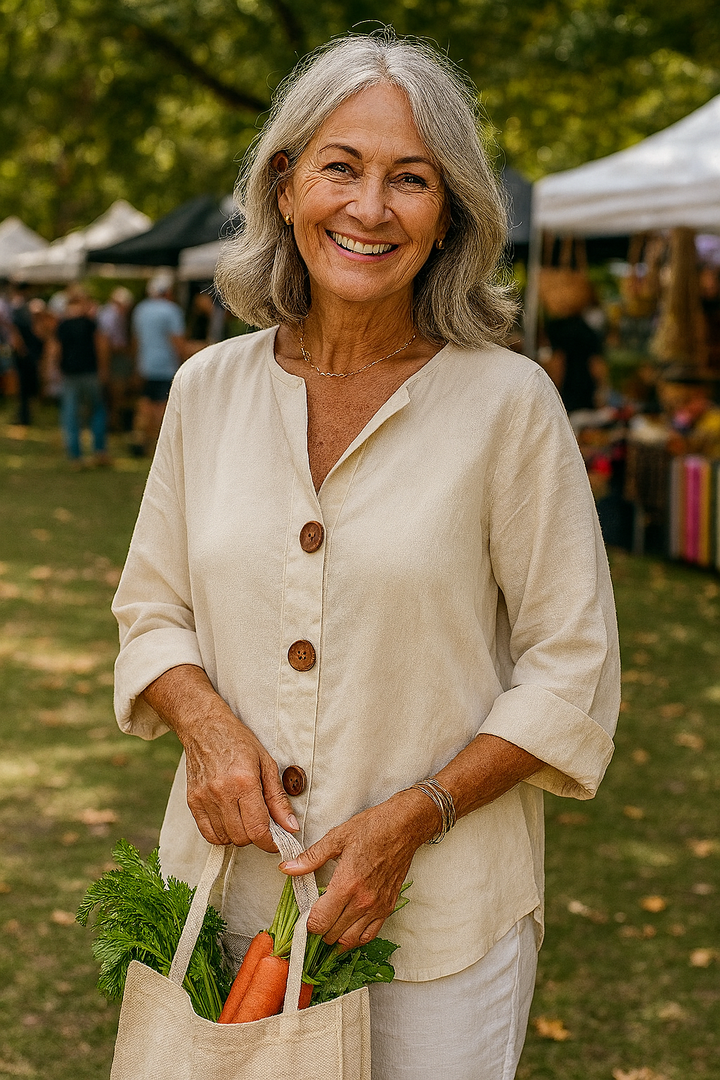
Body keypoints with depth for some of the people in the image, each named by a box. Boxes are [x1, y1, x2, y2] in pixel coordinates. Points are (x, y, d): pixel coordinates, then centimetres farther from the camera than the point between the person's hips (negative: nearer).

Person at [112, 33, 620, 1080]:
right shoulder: (208, 388, 1)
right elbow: (152, 612, 10)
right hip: (226, 891, 3)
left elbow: (573, 670, -6)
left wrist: (412, 817, -16)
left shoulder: (508, 402, -9)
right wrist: (209, 724, -10)